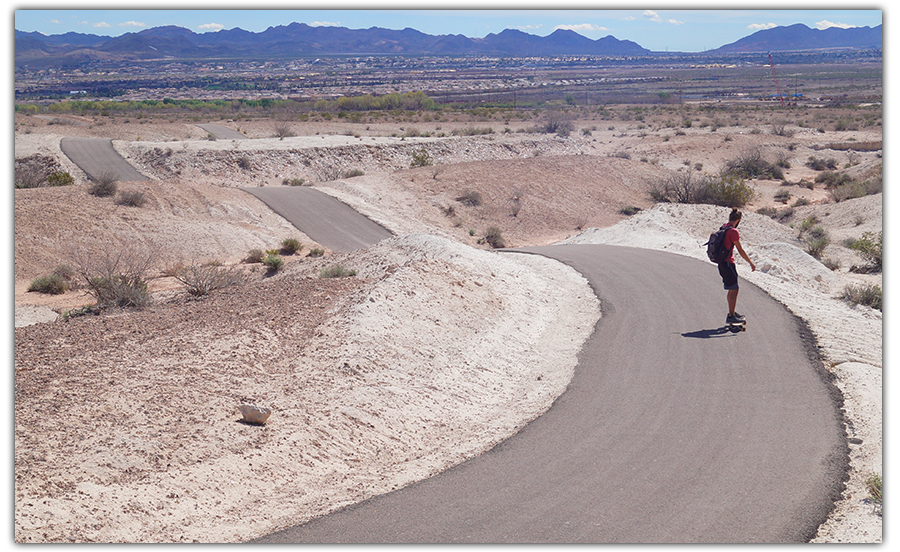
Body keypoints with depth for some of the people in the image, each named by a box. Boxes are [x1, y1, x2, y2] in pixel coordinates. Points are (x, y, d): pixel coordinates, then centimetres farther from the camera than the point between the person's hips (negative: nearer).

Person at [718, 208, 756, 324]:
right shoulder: (733, 231, -17)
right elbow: (740, 250, -15)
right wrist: (751, 263, -6)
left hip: (722, 263, 9)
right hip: (728, 263, -9)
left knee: (733, 289, 19)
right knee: (734, 290, -6)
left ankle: (732, 312, 29)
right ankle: (731, 316, -5)